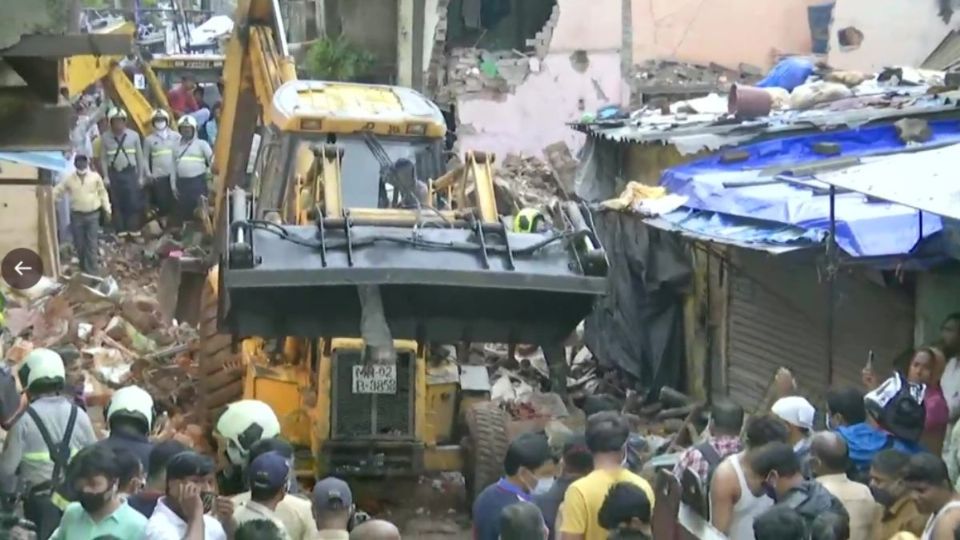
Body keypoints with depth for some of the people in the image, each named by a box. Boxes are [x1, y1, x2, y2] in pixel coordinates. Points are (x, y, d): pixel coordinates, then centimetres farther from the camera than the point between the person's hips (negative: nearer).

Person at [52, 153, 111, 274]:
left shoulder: (95, 177, -1)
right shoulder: (69, 179, -1)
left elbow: (102, 193, 7)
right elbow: (57, 191, 2)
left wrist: (107, 209, 5)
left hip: (92, 215, -1)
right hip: (77, 215, 1)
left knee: (92, 245, -5)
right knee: (79, 245, 8)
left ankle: (92, 273, -2)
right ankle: (83, 270, 27)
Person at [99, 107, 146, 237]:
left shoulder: (133, 135, -2)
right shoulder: (105, 137, -1)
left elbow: (139, 157, 3)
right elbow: (103, 158, 3)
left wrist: (141, 176, 2)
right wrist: (106, 176, -3)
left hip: (130, 172, -1)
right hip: (114, 173, 1)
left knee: (133, 203, 0)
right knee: (117, 204, 6)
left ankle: (134, 231, 8)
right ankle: (121, 232, 14)